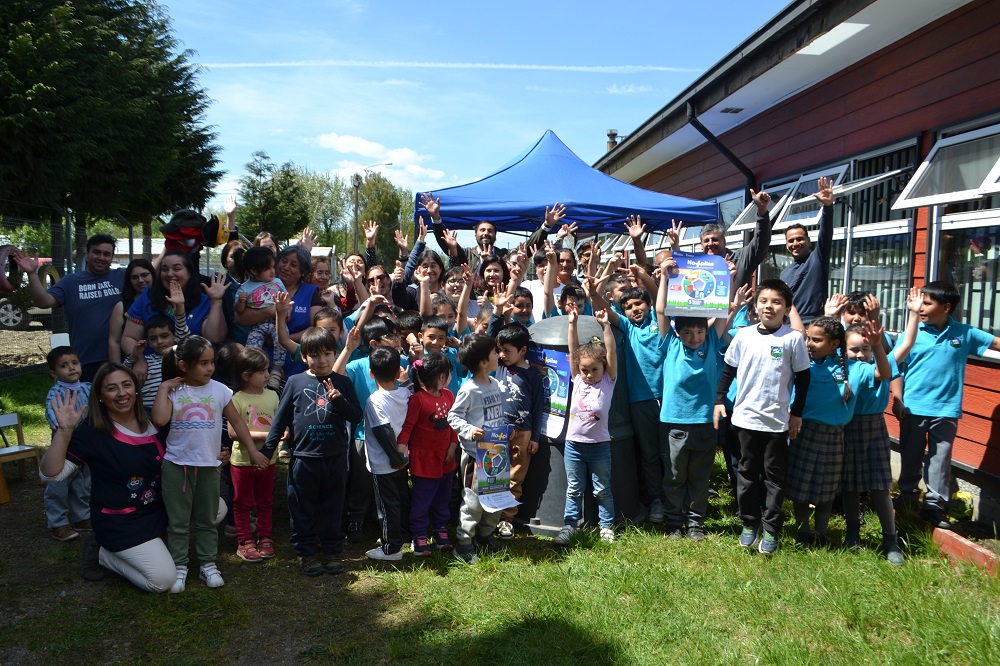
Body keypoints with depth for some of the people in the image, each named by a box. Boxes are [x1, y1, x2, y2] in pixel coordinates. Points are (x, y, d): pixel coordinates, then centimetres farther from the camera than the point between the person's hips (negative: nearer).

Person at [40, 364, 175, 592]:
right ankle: (101, 552, 8)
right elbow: (50, 475, -23)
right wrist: (64, 431, -34)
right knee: (162, 580, -17)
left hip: (158, 509, 7)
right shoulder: (92, 431, -16)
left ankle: (154, 544, 11)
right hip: (120, 521, -6)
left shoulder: (150, 422, 1)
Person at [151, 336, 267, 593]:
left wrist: (253, 451, 5)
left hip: (209, 466, 1)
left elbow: (237, 422, 5)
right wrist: (163, 388, -15)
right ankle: (179, 566, 21)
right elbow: (159, 420, -22)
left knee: (207, 520, 13)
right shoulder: (173, 391, -5)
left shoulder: (220, 391, -2)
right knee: (178, 521, 9)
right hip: (176, 465, -1)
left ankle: (208, 564, 24)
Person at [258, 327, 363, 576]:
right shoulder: (295, 382, 0)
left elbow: (357, 416, -1)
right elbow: (280, 419, 4)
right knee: (303, 509, 10)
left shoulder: (342, 383, 3)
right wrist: (266, 450, 3)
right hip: (303, 457, -1)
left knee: (333, 508, 12)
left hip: (335, 458, 1)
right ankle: (306, 553, 24)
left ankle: (332, 551, 25)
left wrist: (339, 399, -17)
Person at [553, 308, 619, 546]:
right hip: (573, 443, 2)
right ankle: (569, 525, 20)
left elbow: (611, 352, -13)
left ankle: (607, 526, 22)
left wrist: (605, 325, -21)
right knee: (574, 488, 11)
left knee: (602, 489, 10)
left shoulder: (609, 380, -3)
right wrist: (572, 324, -13)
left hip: (599, 444, -2)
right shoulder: (577, 379, 1)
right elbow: (573, 350, -5)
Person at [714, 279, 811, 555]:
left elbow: (803, 377, 0)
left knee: (775, 476, 7)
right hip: (745, 417, 2)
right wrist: (719, 400, 3)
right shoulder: (743, 335, 0)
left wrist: (797, 413, 0)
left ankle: (771, 530, 18)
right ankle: (749, 523, 25)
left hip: (777, 420, -2)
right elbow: (729, 370, 8)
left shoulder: (793, 338, -6)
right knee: (747, 473, 12)